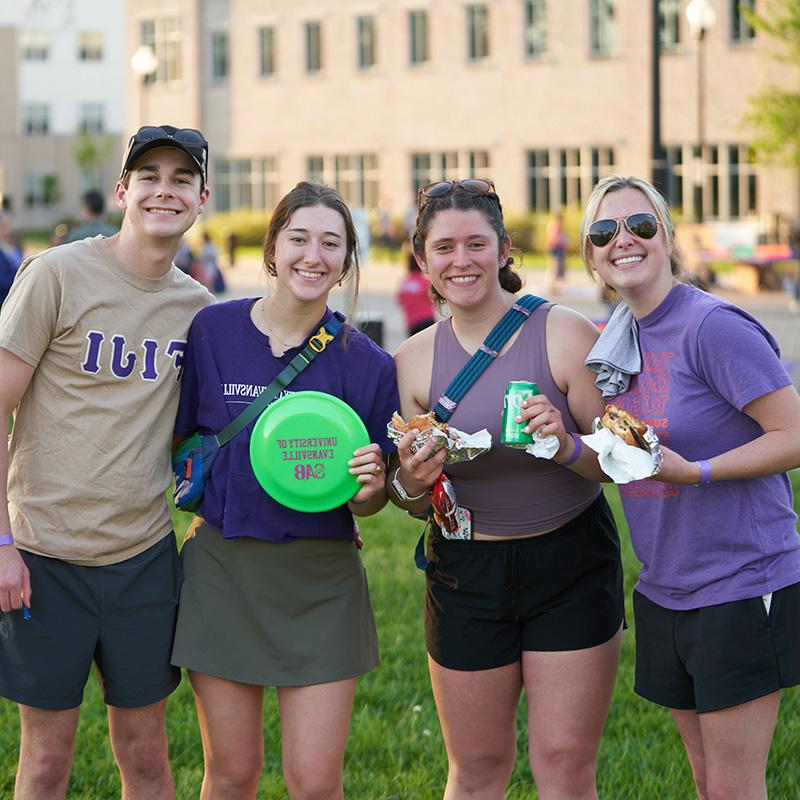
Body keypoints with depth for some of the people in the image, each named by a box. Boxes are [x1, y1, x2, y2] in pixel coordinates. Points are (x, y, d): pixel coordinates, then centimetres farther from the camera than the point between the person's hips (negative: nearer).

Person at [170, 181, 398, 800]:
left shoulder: (364, 362, -3)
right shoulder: (213, 330, -2)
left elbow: (369, 503, 2)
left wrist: (368, 487, -17)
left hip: (321, 579, 0)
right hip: (223, 565, 0)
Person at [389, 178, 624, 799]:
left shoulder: (566, 335, -9)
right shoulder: (415, 359, 0)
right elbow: (416, 503, 7)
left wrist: (568, 447, -28)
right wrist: (410, 483, -16)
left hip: (572, 567, -2)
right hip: (465, 575, 2)